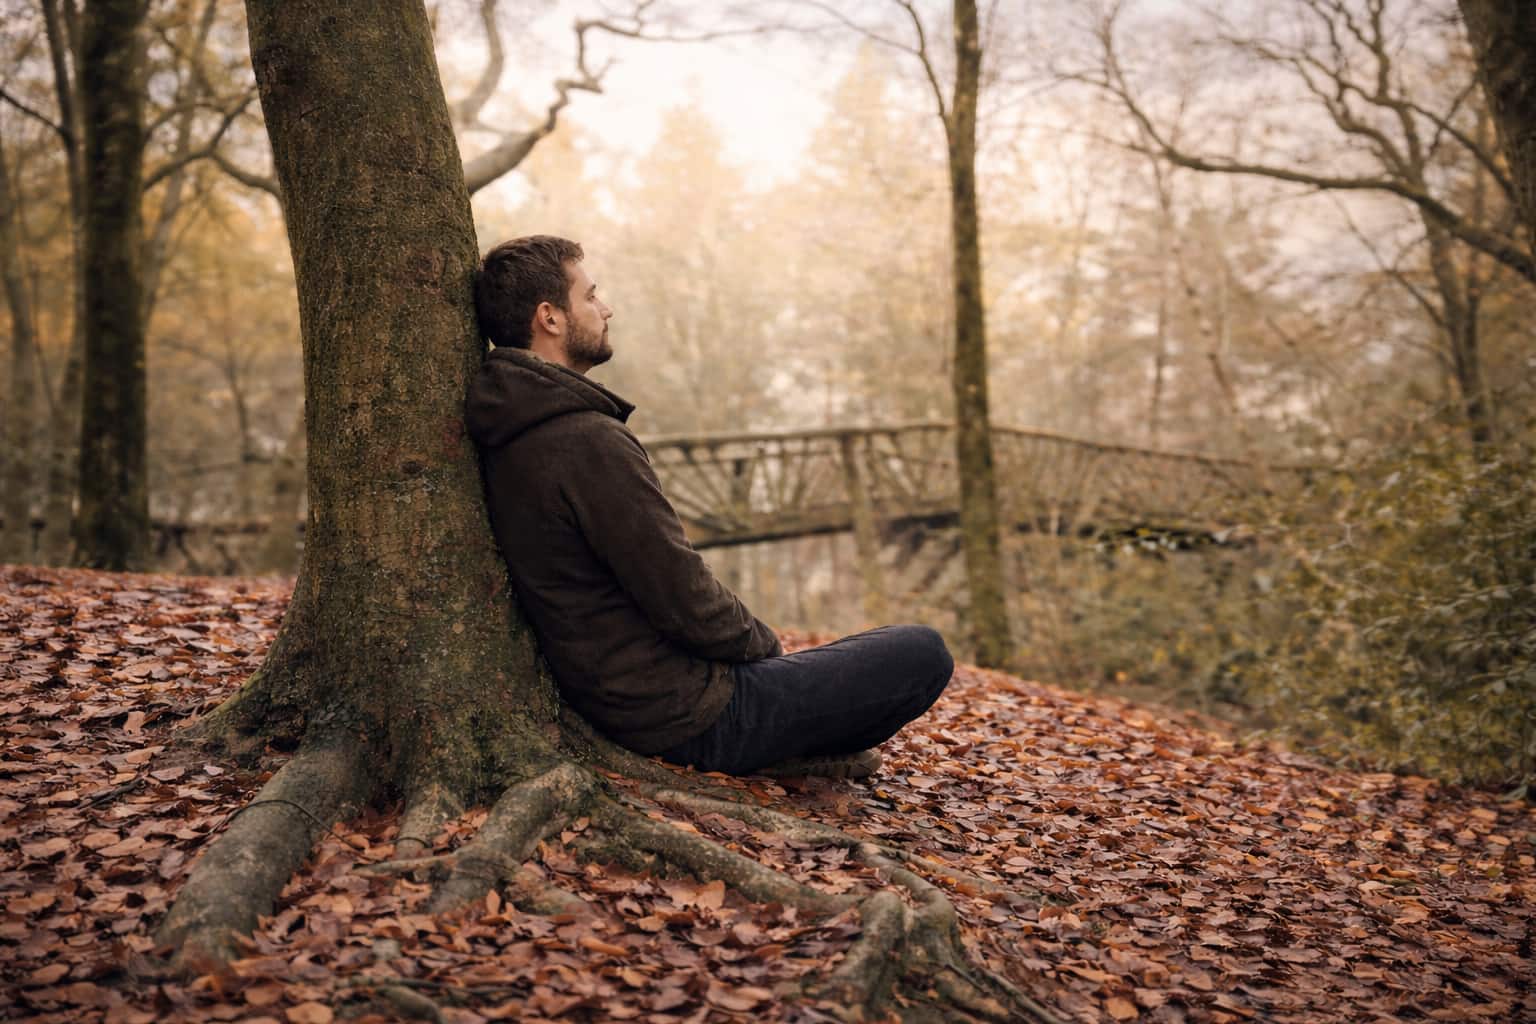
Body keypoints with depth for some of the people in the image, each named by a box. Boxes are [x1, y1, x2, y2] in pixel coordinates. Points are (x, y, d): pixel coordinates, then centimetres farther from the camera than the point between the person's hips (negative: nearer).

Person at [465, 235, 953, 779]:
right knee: (923, 653, -4)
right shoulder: (589, 441, -26)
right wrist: (760, 641, -4)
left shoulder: (507, 441, 6)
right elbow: (682, 598, -24)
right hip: (687, 714, -10)